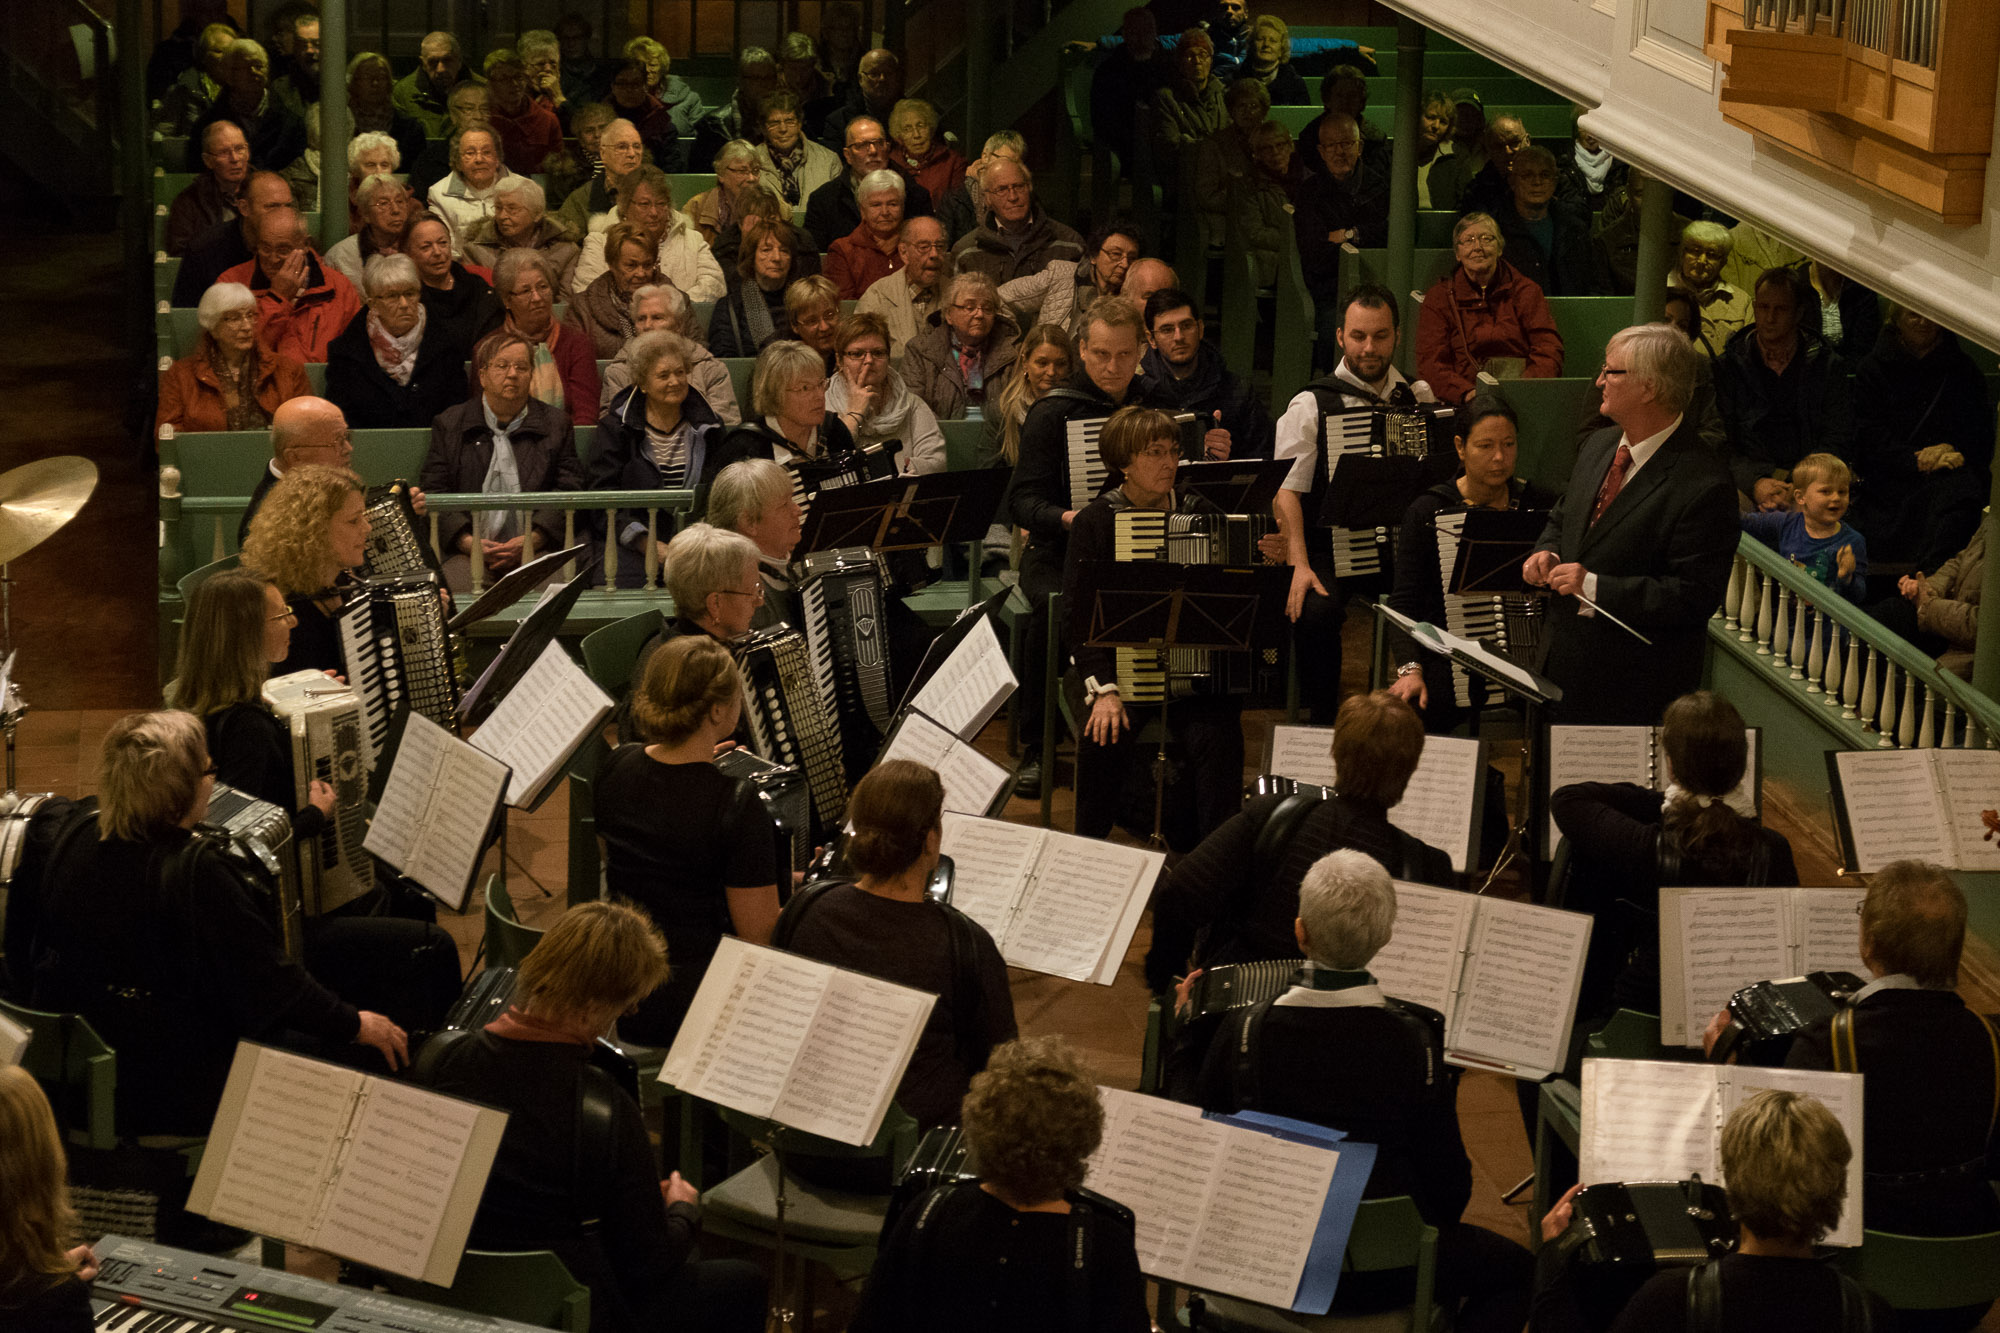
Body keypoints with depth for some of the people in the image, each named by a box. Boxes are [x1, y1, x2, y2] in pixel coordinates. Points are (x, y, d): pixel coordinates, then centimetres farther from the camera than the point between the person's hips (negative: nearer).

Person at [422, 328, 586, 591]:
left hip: (537, 550, 0)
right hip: (469, 554, 0)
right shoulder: (449, 424, 16)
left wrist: (531, 540, -12)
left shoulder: (556, 424, 16)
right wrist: (468, 541, -11)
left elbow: (567, 492, 6)